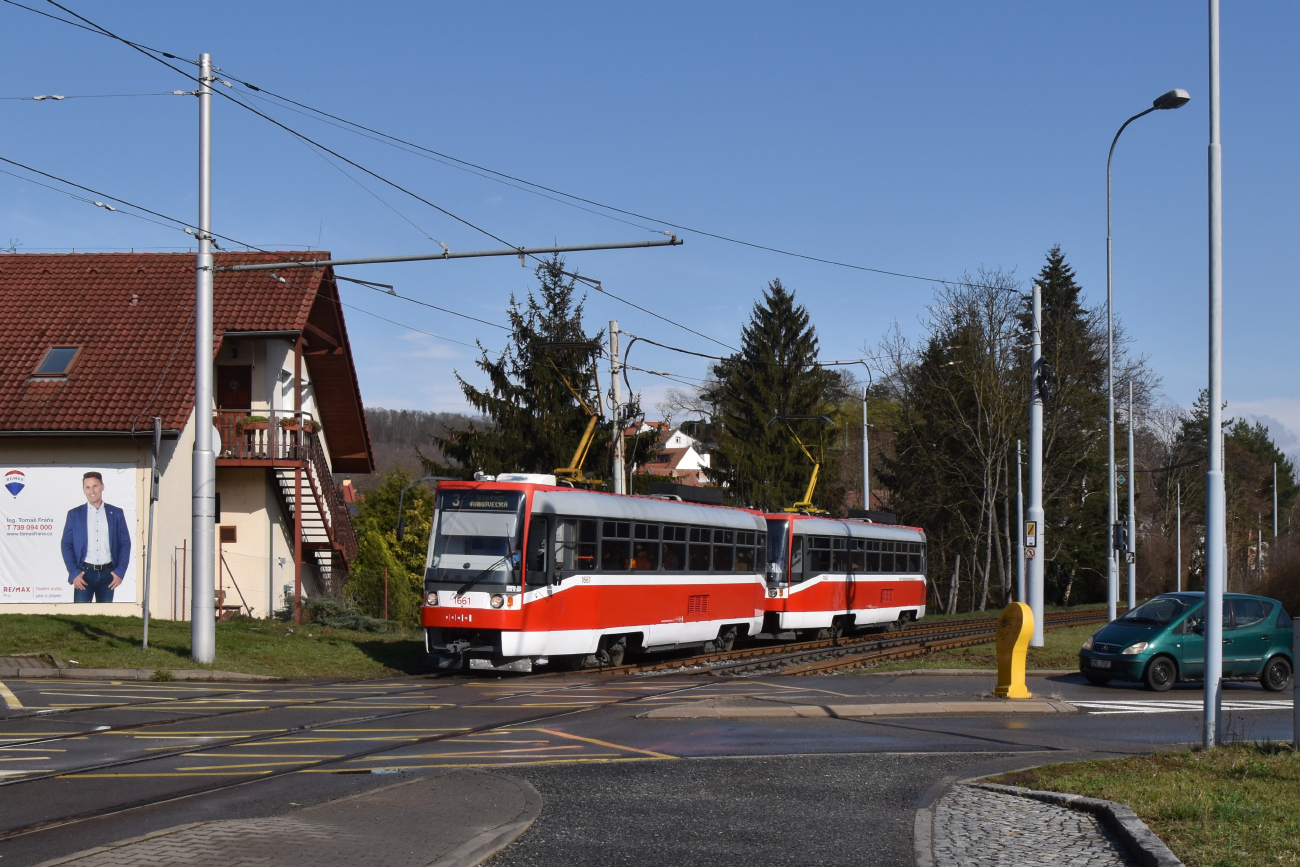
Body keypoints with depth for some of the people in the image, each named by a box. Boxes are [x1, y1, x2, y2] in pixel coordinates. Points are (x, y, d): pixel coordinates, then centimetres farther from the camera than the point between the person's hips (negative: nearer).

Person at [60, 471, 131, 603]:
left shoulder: (116, 513, 8)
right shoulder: (74, 514, 6)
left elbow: (125, 544, 8)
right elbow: (66, 544, 4)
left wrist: (120, 571, -3)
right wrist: (74, 573, -6)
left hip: (108, 573, 1)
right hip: (84, 572, -1)